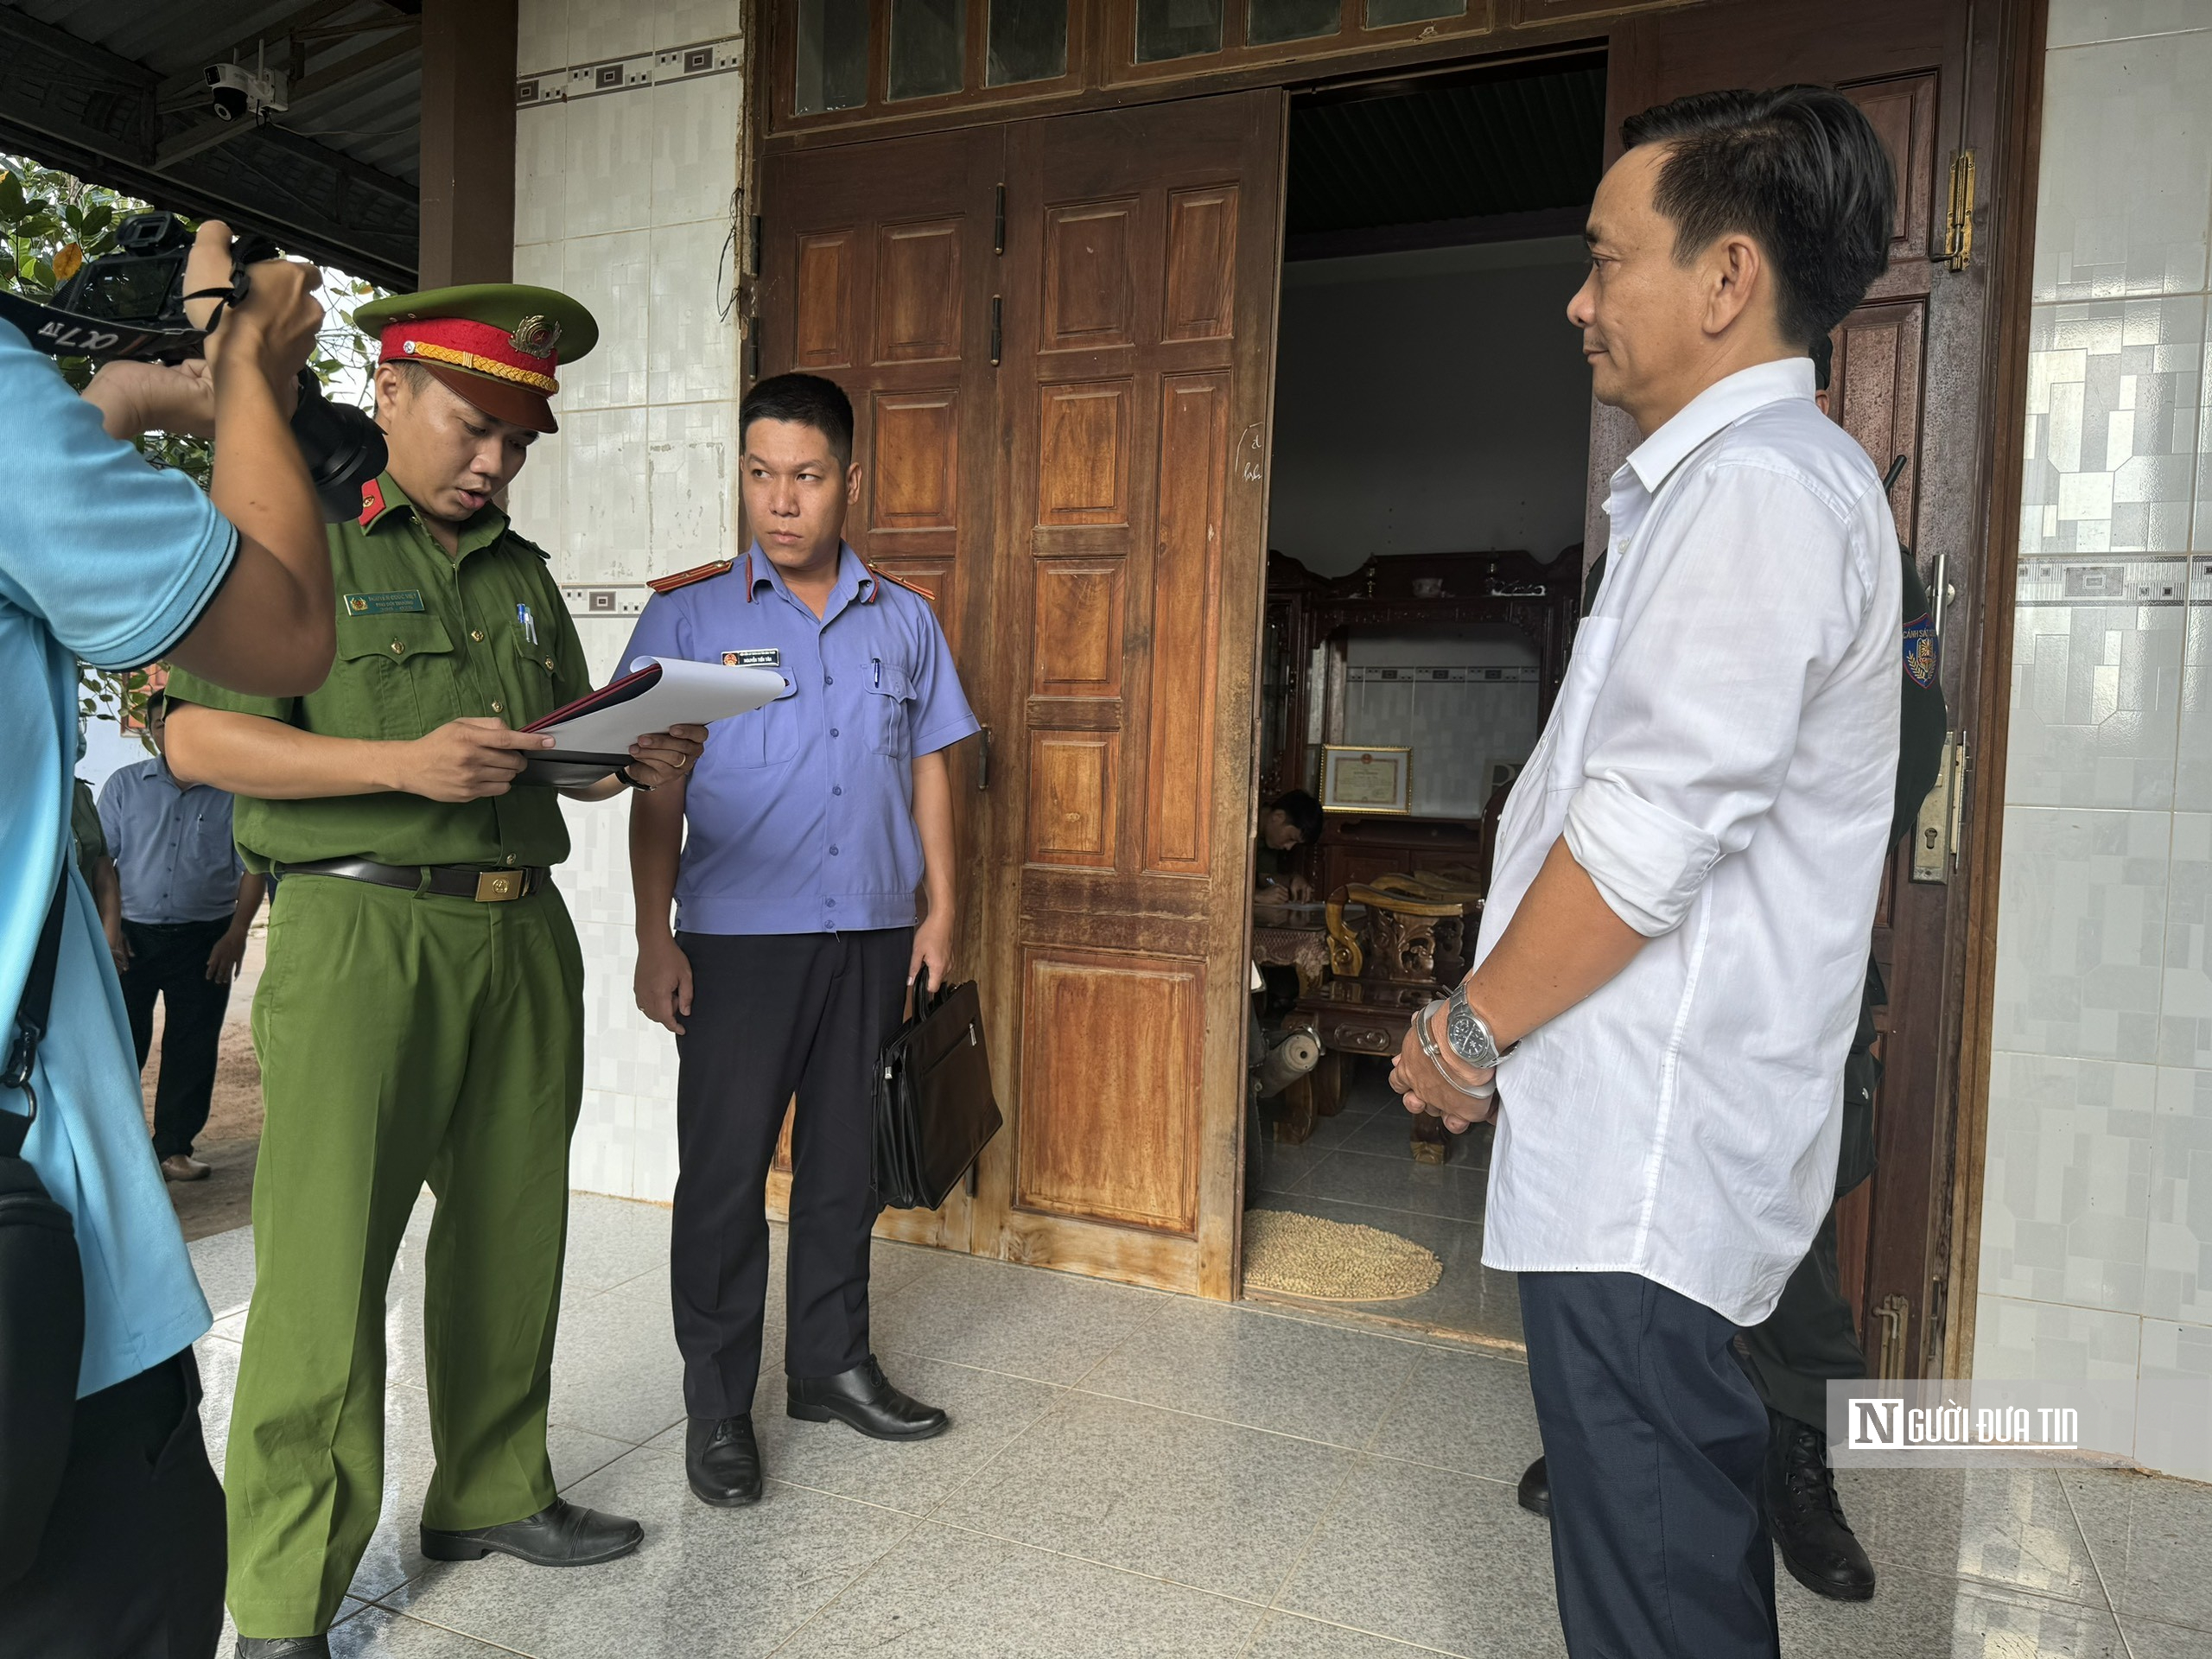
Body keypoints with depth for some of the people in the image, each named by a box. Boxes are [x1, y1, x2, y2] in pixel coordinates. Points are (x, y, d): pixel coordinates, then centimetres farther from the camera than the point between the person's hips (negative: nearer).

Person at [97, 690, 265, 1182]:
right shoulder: (124, 786, 6)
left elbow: (252, 868, 2)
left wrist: (236, 934, -6)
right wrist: (109, 926, -7)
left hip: (204, 941, 0)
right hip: (132, 936, 0)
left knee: (192, 1049, 4)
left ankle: (174, 1148, 15)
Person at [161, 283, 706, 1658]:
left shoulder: (525, 573, 19)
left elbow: (570, 732, 22)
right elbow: (200, 738, -8)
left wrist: (638, 759, -1)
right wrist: (405, 763, -19)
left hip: (524, 934, 6)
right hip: (363, 932, -6)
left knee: (511, 1236, 12)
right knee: (328, 1263, -3)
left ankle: (493, 1491, 30)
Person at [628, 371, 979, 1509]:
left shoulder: (904, 621, 9)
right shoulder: (687, 615, 1)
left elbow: (928, 769, 13)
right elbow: (656, 788, -1)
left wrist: (939, 911, 7)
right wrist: (653, 938, -7)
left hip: (871, 938, 3)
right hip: (736, 941, -3)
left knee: (846, 1161, 13)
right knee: (723, 1172, 3)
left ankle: (831, 1365, 30)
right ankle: (716, 1404, 18)